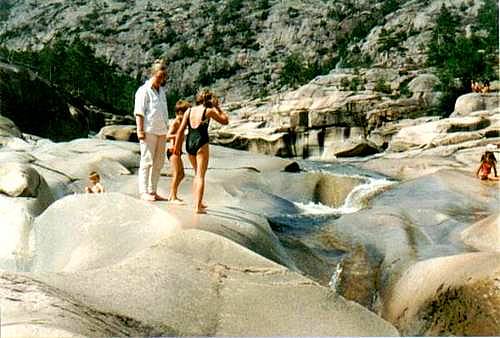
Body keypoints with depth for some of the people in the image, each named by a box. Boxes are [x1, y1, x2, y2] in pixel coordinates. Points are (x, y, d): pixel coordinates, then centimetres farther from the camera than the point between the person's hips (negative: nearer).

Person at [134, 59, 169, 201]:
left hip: (161, 131, 8)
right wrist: (140, 130, -17)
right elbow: (139, 112, -10)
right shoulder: (144, 90, -4)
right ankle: (144, 192, -4)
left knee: (158, 162, 9)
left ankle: (152, 191, 15)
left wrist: (166, 128, 20)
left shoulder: (161, 91, 18)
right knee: (147, 161, -6)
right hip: (149, 131, -8)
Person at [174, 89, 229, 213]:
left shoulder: (189, 111, 8)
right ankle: (198, 207, -8)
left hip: (189, 143, 5)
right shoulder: (209, 111, -3)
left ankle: (198, 202, 27)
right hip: (201, 143, -5)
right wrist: (217, 107, 13)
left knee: (197, 173, 22)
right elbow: (225, 120, 8)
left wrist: (177, 146, 8)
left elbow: (181, 130, 5)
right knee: (201, 175, -2)